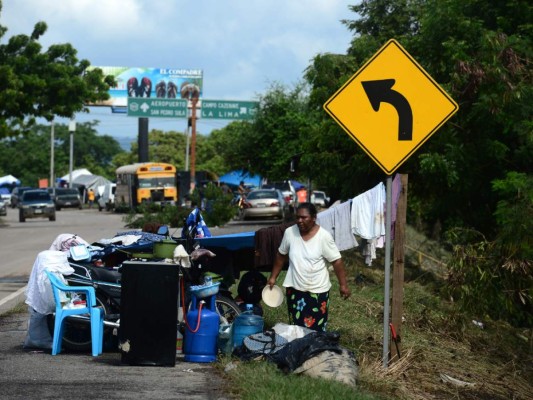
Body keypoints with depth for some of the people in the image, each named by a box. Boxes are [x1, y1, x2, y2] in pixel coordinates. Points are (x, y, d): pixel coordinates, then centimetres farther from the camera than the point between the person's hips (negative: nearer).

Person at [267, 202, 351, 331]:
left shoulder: (324, 236, -15)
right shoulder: (289, 232, -5)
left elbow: (336, 261, -11)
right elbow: (281, 255, 9)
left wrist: (343, 285, -13)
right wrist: (273, 277, 12)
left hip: (317, 290, -3)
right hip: (294, 288, 3)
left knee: (316, 330, 0)